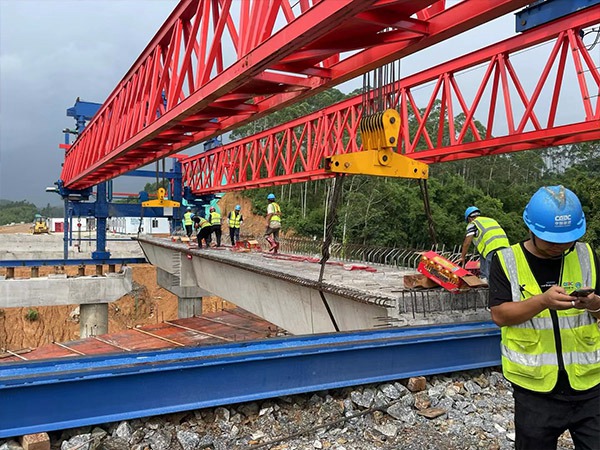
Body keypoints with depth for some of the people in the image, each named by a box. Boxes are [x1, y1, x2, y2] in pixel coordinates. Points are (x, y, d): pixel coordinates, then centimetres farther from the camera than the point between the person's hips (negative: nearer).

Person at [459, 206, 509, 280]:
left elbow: (467, 243, 7)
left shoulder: (472, 224, 13)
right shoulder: (491, 220, 34)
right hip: (505, 246, 7)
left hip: (493, 249, -7)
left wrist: (462, 257, 15)